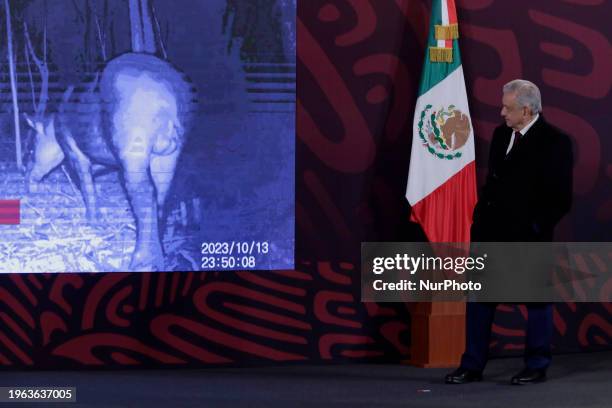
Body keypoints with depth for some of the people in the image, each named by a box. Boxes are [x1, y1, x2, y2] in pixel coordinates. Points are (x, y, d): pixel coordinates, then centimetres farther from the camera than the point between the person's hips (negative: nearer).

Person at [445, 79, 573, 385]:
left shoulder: (555, 142, -10)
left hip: (529, 237, -6)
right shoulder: (501, 135, 9)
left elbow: (560, 198, -11)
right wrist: (480, 220, 9)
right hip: (493, 233, 6)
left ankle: (537, 367, 17)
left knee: (537, 301, 6)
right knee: (479, 298, 6)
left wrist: (535, 228, -14)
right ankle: (472, 366, 12)